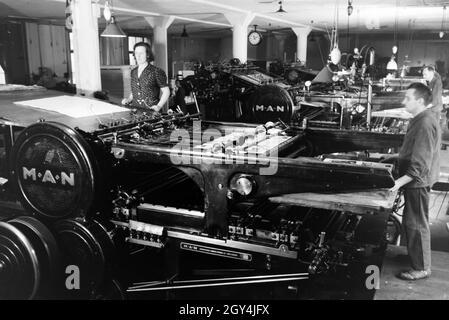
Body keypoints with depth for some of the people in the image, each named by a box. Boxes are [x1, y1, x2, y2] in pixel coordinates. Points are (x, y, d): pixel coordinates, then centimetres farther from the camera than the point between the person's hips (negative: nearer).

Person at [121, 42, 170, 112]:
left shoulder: (156, 72, -3)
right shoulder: (133, 72, 15)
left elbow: (166, 91, 0)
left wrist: (159, 106, -13)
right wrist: (128, 100, 9)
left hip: (151, 111, -4)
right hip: (135, 109, 5)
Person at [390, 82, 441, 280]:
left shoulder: (425, 123, -24)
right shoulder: (421, 119, 9)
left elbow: (421, 162, -27)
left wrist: (401, 181, -27)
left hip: (418, 182, -10)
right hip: (415, 180, 10)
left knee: (416, 224, 1)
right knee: (411, 222, 21)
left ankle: (421, 268, 13)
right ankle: (414, 255, 37)